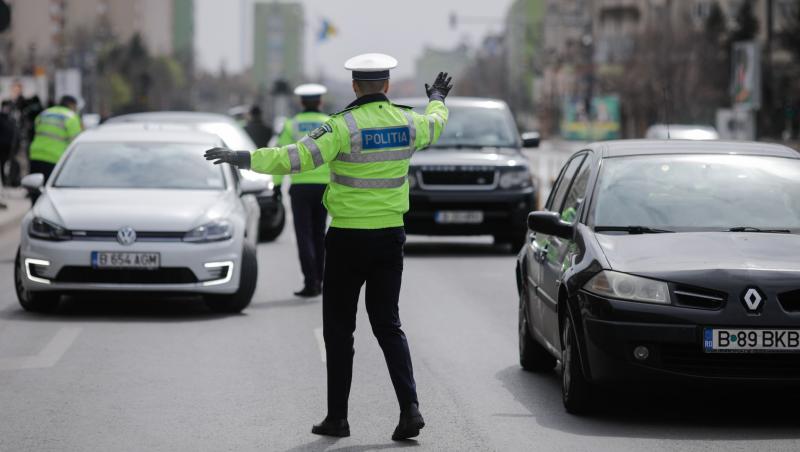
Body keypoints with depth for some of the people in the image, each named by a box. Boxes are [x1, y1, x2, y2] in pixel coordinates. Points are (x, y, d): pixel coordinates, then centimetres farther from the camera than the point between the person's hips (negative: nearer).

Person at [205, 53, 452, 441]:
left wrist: (243, 158, -15)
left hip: (348, 239, -4)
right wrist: (438, 100, 48)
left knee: (339, 329, 7)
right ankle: (409, 407, -7)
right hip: (390, 236, 4)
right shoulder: (407, 123, 2)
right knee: (388, 326, 9)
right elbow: (435, 125, 26)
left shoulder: (345, 126, -14)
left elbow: (295, 158, -21)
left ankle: (337, 416, 8)